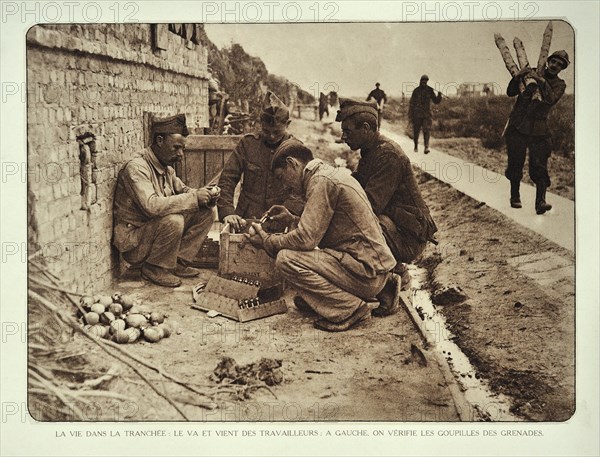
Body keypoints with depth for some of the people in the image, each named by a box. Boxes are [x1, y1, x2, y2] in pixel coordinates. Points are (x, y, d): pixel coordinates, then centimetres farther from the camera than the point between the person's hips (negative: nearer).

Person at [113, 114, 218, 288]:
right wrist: (194, 197, -30)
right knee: (173, 220, -34)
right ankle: (154, 268, -11)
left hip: (154, 231, 8)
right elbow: (151, 205, -34)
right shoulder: (136, 168, -21)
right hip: (133, 243, -8)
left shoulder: (167, 168, 7)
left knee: (205, 213, -2)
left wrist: (205, 194, -5)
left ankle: (178, 262, 2)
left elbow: (182, 190, 19)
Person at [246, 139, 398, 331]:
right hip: (377, 266, 10)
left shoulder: (322, 181, -13)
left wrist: (267, 240, -4)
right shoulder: (330, 174, 16)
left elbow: (306, 239, -19)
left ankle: (350, 309, -8)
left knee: (286, 259, -16)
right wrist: (292, 219, 16)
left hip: (366, 270, -10)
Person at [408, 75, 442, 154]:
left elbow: (436, 101, 7)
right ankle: (416, 146, 28)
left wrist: (439, 96, -14)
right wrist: (410, 116, 0)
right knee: (416, 132, 6)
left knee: (427, 130, -14)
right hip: (417, 115, 0)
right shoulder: (416, 91, 1)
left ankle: (426, 147, -21)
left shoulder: (430, 90, 4)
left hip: (427, 115, 0)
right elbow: (411, 104, 3)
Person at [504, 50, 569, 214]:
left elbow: (551, 99, -14)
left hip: (539, 130, 0)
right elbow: (510, 92, 6)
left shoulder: (559, 85, 8)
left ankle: (540, 202, -15)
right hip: (518, 127, 1)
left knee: (539, 166, -10)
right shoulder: (531, 73, 9)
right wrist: (517, 77, -11)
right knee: (515, 164, 4)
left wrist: (541, 81, -22)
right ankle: (515, 197, 20)